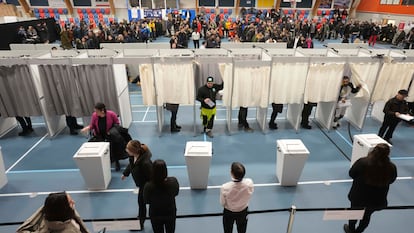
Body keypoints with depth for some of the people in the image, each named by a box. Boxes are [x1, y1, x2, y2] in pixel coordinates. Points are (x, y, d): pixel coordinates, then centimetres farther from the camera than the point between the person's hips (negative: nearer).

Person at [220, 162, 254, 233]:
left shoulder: (225, 187, -38)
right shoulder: (249, 183, -33)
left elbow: (222, 203, -19)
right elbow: (250, 193, -10)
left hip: (228, 212, -2)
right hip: (243, 212, 2)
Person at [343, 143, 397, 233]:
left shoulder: (363, 162, -28)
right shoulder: (392, 167, -22)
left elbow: (351, 174, -12)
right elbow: (391, 180, -1)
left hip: (359, 195, -1)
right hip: (377, 200, 2)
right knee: (367, 216, 26)